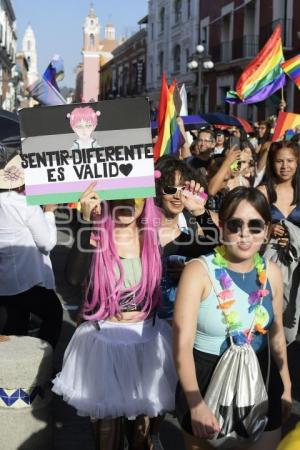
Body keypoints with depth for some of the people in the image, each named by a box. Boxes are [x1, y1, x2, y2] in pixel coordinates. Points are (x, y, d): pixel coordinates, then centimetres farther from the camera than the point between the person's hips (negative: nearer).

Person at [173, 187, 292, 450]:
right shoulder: (199, 271, -16)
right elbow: (182, 344, -22)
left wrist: (286, 385, 16)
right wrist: (196, 405, -29)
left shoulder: (272, 273, -2)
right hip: (205, 384, -3)